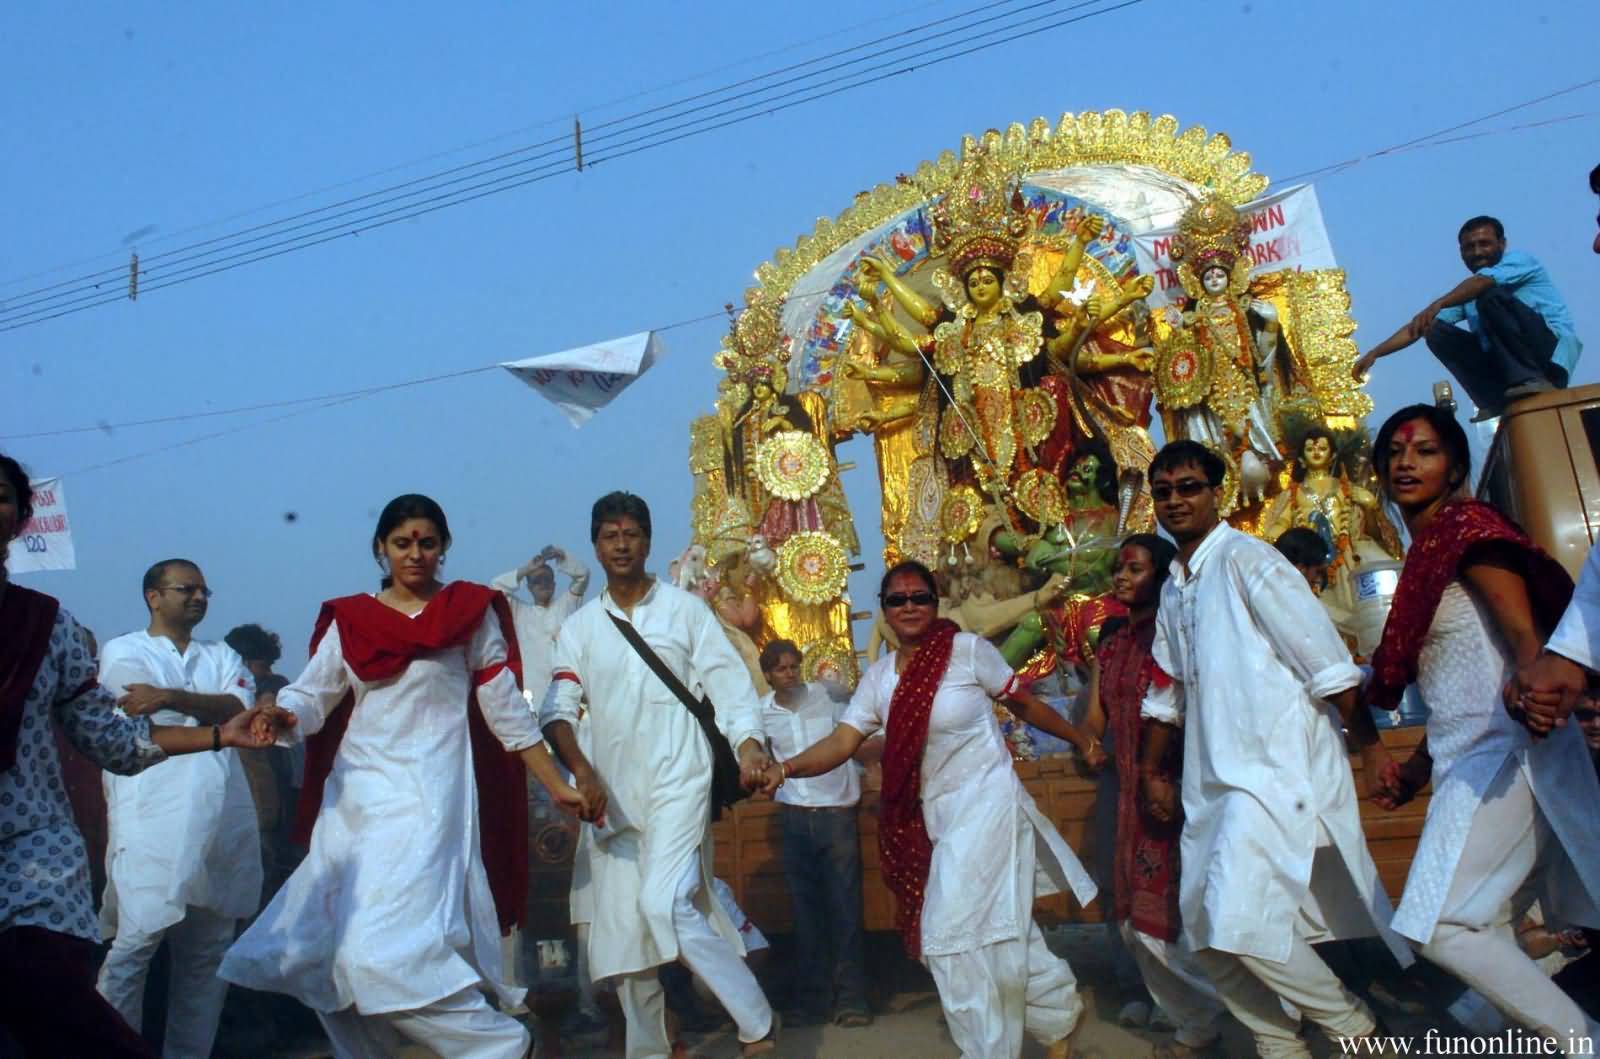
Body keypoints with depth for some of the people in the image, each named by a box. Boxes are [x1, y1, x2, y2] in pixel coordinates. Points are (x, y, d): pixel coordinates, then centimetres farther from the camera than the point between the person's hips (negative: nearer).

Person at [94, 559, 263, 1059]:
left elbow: (241, 707, -1)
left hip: (221, 822, 5)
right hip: (152, 823, -5)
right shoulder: (122, 651, 6)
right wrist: (216, 713, 0)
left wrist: (170, 697, -11)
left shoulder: (222, 656, 19)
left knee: (208, 952, 9)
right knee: (134, 945, -7)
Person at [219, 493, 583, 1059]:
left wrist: (557, 786, 0)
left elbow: (505, 709, 2)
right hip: (354, 798, 5)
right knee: (320, 948, 9)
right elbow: (312, 697, 2)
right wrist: (282, 715, -22)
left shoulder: (470, 611, 1)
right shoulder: (348, 619, 10)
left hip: (428, 795, -5)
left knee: (389, 950, -17)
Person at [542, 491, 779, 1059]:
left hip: (678, 782, -4)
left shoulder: (685, 608, 3)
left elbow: (729, 681, -2)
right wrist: (581, 770, -19)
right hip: (613, 793, 4)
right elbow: (559, 707, 0)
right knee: (620, 924, 8)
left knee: (666, 902, -22)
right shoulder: (580, 626, 9)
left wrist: (749, 743, -20)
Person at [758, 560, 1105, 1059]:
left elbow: (1023, 703, -1)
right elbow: (842, 742, -8)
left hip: (985, 805, -6)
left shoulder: (967, 649, -12)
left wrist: (1081, 739, 8)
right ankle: (1060, 1009, 40)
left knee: (962, 933, -5)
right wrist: (787, 766, -25)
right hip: (935, 816, 6)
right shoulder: (878, 677, 2)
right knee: (996, 931, 18)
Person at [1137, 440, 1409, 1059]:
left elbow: (1326, 663, -10)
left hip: (1276, 768, -8)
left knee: (1237, 921, -18)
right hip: (1211, 779, 8)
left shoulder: (1244, 559, -8)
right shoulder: (1173, 587, 15)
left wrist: (1369, 744, -8)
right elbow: (1166, 693, 23)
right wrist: (1153, 772, 23)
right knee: (1205, 934, 8)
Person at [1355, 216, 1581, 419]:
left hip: (1553, 352, -6)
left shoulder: (1519, 259, -1)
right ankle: (1497, 401, -13)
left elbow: (1482, 283, -25)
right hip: (1509, 367, 7)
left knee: (1490, 296, -23)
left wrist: (1436, 305, -41)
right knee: (1438, 334, -2)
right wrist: (1375, 353, -3)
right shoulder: (1466, 293, 16)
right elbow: (1418, 327, 9)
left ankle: (1532, 380, -26)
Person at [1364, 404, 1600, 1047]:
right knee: (1483, 930, 10)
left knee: (1438, 925, -12)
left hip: (1503, 753, -9)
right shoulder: (1425, 554, 20)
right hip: (1469, 762, 9)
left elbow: (1525, 633, -20)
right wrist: (1415, 771, 18)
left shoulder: (1464, 526, -5)